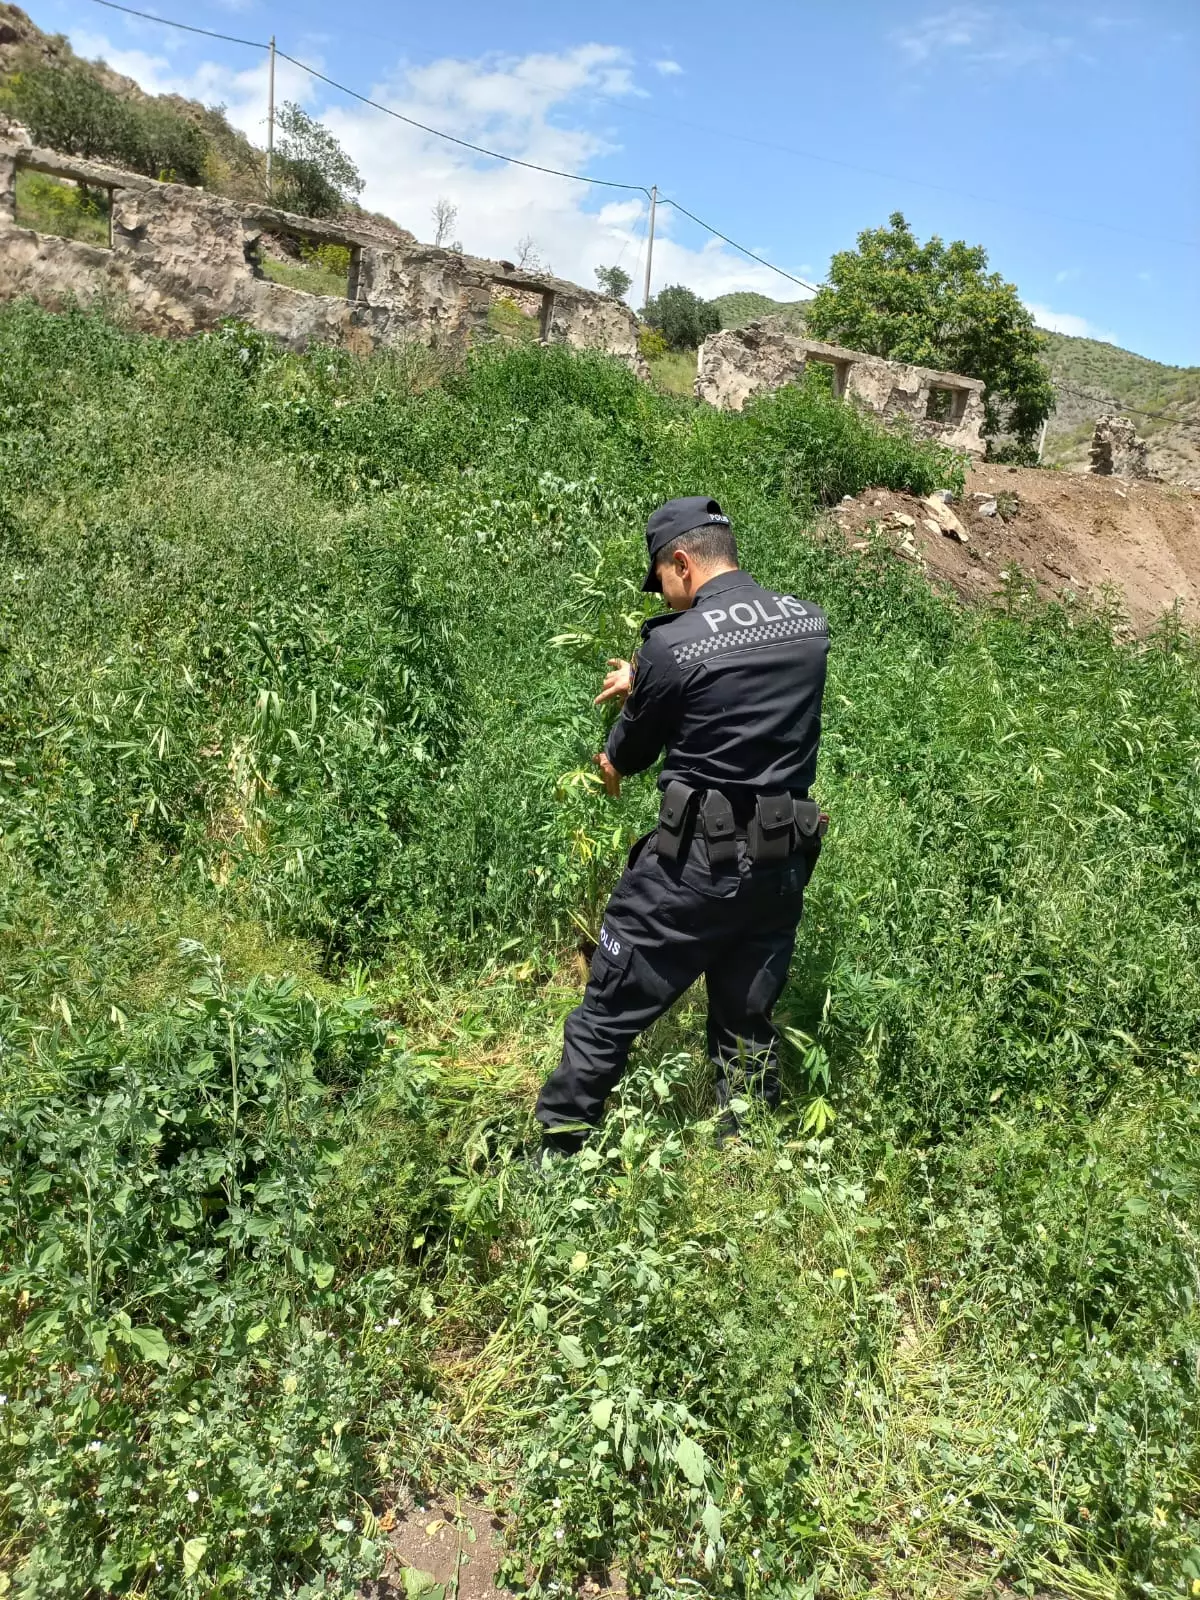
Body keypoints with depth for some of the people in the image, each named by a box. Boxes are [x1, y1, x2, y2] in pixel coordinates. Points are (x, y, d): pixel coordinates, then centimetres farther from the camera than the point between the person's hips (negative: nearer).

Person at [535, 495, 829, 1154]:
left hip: (699, 860, -6)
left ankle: (553, 1154, 22)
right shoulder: (810, 621, 3)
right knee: (748, 1024, 19)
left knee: (609, 1016, 9)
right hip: (785, 860, 6)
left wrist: (610, 767, 26)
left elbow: (628, 755, 2)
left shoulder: (673, 644, -14)